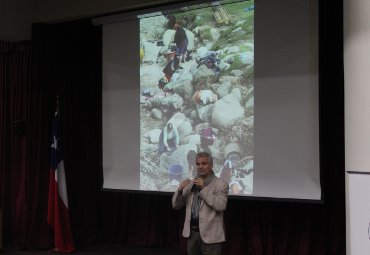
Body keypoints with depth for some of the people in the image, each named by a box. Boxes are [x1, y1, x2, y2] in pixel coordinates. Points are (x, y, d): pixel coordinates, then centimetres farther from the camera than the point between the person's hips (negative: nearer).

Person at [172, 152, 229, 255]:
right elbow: (176, 205, 9)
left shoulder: (221, 184, -4)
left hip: (210, 235, -4)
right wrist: (180, 189, -10)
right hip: (192, 232, 5)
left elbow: (221, 206, -19)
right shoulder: (191, 183, 10)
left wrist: (204, 188, -18)